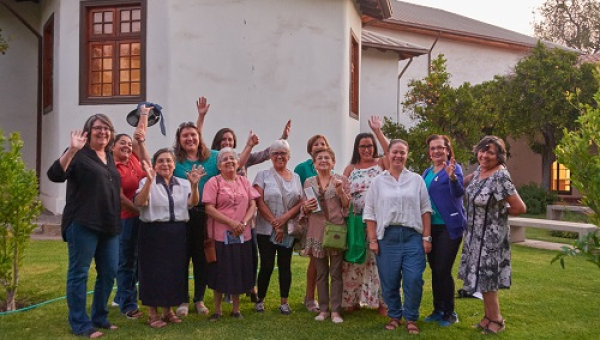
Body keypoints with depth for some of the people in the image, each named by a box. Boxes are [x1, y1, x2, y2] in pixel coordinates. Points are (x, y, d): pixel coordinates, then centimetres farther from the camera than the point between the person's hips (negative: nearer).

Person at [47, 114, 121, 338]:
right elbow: (55, 175, -20)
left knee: (108, 273, 12)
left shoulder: (109, 157, 16)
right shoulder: (79, 154, -5)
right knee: (79, 273, 1)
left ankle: (100, 317, 26)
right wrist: (72, 150, -29)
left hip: (109, 226, 8)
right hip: (83, 225, -8)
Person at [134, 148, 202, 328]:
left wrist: (194, 185, -24)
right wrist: (150, 180, -33)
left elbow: (192, 203, -7)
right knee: (154, 270, 0)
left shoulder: (183, 184, 9)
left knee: (175, 269, 9)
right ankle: (153, 313, 13)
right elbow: (140, 202, -21)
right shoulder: (147, 182, -3)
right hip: (154, 232, -4)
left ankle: (168, 309, 25)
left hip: (177, 232, 4)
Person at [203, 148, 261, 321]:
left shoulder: (244, 181, 10)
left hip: (242, 235, 3)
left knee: (238, 272, 9)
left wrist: (244, 223, -11)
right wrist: (231, 222, -15)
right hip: (221, 234, -3)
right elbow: (209, 208, -10)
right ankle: (217, 309, 21)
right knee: (221, 273, 5)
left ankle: (236, 308, 24)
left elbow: (253, 205, 6)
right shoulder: (214, 182, -3)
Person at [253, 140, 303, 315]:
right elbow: (260, 202, -7)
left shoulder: (296, 177, 9)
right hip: (266, 229, -2)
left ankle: (284, 302, 16)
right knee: (267, 265, -1)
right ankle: (260, 300, 17)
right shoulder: (263, 175, 0)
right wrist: (275, 224, -13)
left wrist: (285, 217, -13)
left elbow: (301, 202, 3)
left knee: (285, 265, 6)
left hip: (288, 229, 3)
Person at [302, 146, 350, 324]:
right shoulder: (309, 182, 10)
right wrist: (306, 207, -7)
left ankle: (335, 310, 10)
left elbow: (347, 206, -1)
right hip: (316, 231, 3)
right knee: (321, 273, 9)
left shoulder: (341, 180, 2)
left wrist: (340, 191, -16)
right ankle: (323, 309, 19)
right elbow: (304, 209, 15)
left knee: (336, 272, 2)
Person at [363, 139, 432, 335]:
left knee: (413, 280, -4)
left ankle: (411, 318, 14)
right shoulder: (378, 181, 7)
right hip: (387, 237, 0)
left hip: (413, 236, 0)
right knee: (389, 281, 5)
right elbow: (370, 212, 5)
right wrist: (372, 239, -1)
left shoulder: (417, 180, 9)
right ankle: (394, 316, 24)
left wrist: (426, 237, 1)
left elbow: (425, 210, 8)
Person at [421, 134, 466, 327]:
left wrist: (452, 177, -44)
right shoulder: (427, 172, 11)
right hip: (431, 227, 7)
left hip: (449, 227, -7)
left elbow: (458, 192, -25)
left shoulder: (454, 168, -8)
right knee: (435, 270, 12)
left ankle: (450, 313, 10)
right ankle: (438, 310, 25)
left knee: (443, 270, -5)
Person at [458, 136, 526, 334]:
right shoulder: (480, 170, 1)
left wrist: (499, 213, -8)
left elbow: (520, 208, -23)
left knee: (486, 279, 3)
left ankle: (496, 320, 22)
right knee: (481, 277, 16)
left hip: (490, 235, -8)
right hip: (475, 234, 8)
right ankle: (488, 316, 31)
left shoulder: (500, 176, -24)